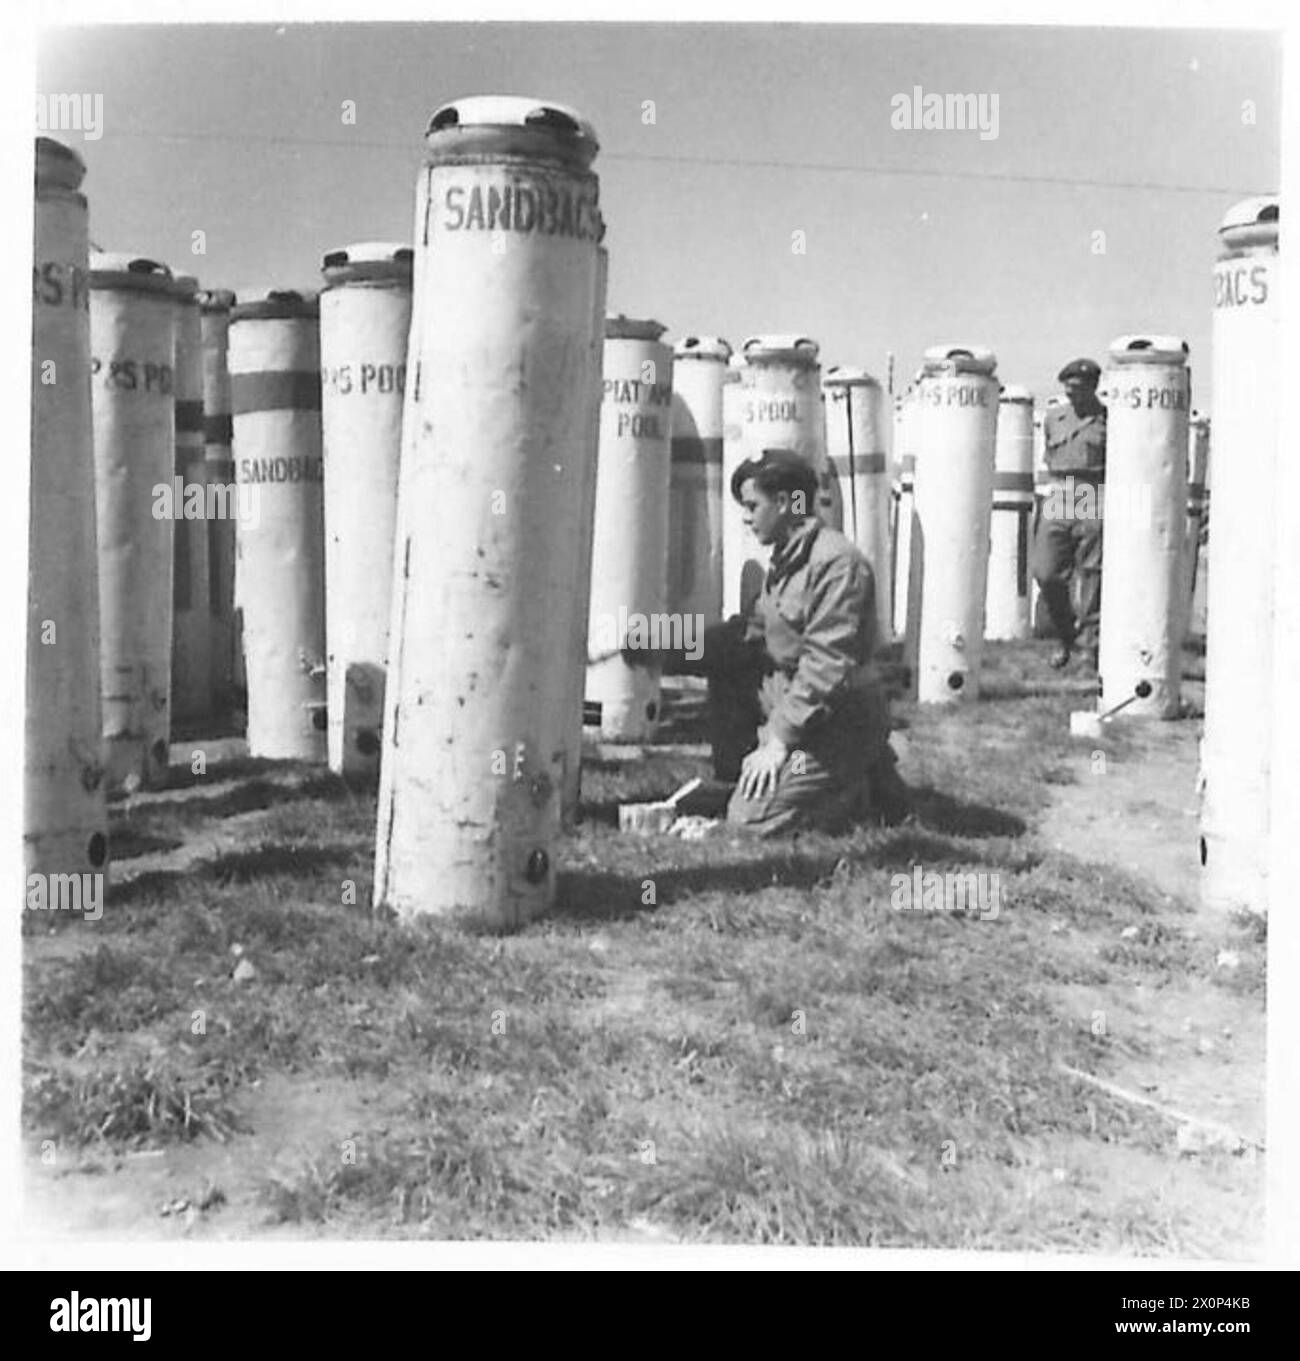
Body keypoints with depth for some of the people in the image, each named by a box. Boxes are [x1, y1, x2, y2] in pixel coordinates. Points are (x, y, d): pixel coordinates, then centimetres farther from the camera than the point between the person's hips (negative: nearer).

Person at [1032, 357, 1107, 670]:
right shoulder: (1052, 417, 15)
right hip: (1056, 498, 3)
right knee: (1046, 573, -4)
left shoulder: (1109, 420, 5)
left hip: (1093, 503, -3)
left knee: (1092, 575, -3)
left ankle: (1091, 643, 6)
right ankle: (1066, 637, 16)